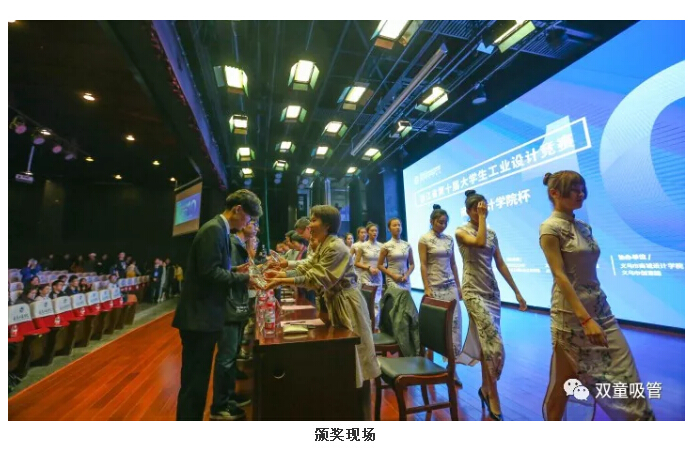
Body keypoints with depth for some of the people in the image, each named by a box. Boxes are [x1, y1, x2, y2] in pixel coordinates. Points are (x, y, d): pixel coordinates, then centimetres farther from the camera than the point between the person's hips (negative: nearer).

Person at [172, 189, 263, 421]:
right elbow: (209, 273, -24)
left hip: (204, 316, 10)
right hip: (199, 317, -10)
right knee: (193, 382, 4)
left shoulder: (219, 229, 13)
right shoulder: (214, 229, -18)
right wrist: (244, 277, -16)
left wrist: (236, 270, 5)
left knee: (198, 380, 20)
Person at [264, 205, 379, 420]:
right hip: (334, 302, 10)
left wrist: (283, 281, -26)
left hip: (347, 304, -10)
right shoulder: (322, 246, 9)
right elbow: (306, 267, 5)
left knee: (355, 361, 5)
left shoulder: (336, 247, -22)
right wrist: (282, 273, -7)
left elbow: (317, 278, -27)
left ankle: (363, 417, 23)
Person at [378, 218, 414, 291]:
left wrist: (407, 275, -5)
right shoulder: (387, 246, -5)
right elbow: (380, 265, -2)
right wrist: (393, 275, -10)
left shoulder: (407, 245, 5)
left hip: (405, 280, 4)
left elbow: (412, 264, 11)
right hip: (393, 280, -3)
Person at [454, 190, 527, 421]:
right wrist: (481, 218, -14)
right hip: (474, 292, -6)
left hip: (492, 292, 6)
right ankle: (493, 397, 7)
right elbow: (480, 242, -25)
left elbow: (501, 264, 12)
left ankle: (485, 388, 30)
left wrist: (517, 291, 11)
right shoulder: (461, 231, -4)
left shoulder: (492, 233, 12)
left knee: (486, 343, 13)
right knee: (494, 345, -10)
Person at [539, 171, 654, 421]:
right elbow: (560, 275, -19)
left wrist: (595, 315, 15)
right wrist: (585, 319, -23)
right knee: (562, 382, 7)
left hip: (601, 310, 8)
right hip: (571, 315, -7)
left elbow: (588, 272, 14)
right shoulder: (550, 228, -12)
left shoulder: (584, 227, 11)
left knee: (626, 376, 9)